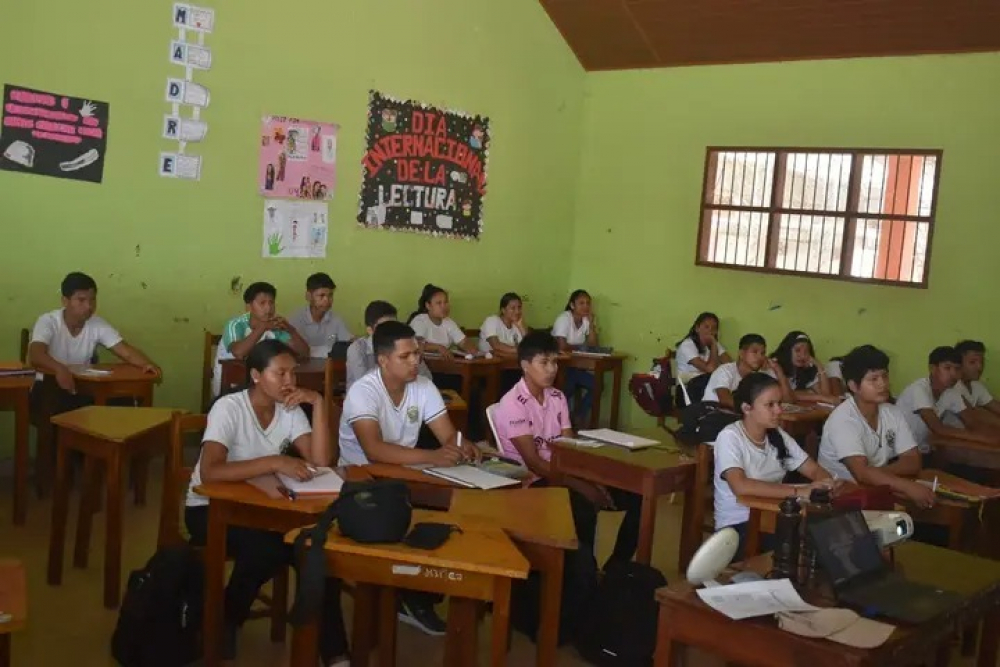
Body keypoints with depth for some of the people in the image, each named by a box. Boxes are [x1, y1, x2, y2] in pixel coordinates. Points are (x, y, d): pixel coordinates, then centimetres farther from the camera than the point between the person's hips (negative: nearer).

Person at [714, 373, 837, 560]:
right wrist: (799, 491, -34)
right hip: (737, 525, -6)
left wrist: (826, 482, -17)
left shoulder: (778, 435, 8)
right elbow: (741, 486, -30)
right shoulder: (730, 436, -14)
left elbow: (815, 470, 7)